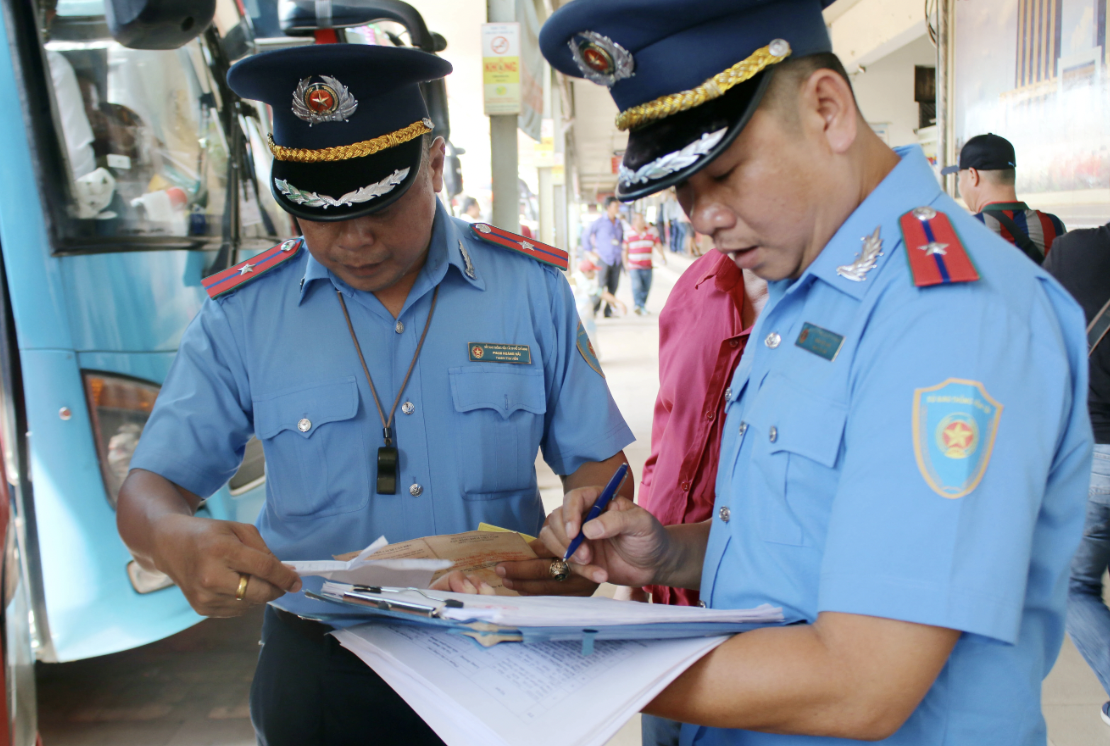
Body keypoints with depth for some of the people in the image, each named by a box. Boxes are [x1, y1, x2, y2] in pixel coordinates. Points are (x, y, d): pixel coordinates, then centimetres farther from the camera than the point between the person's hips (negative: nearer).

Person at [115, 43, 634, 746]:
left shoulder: (532, 287, -6)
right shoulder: (242, 313, -6)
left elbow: (600, 468, -2)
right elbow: (151, 490, -5)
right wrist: (179, 541, -28)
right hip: (318, 676, 0)